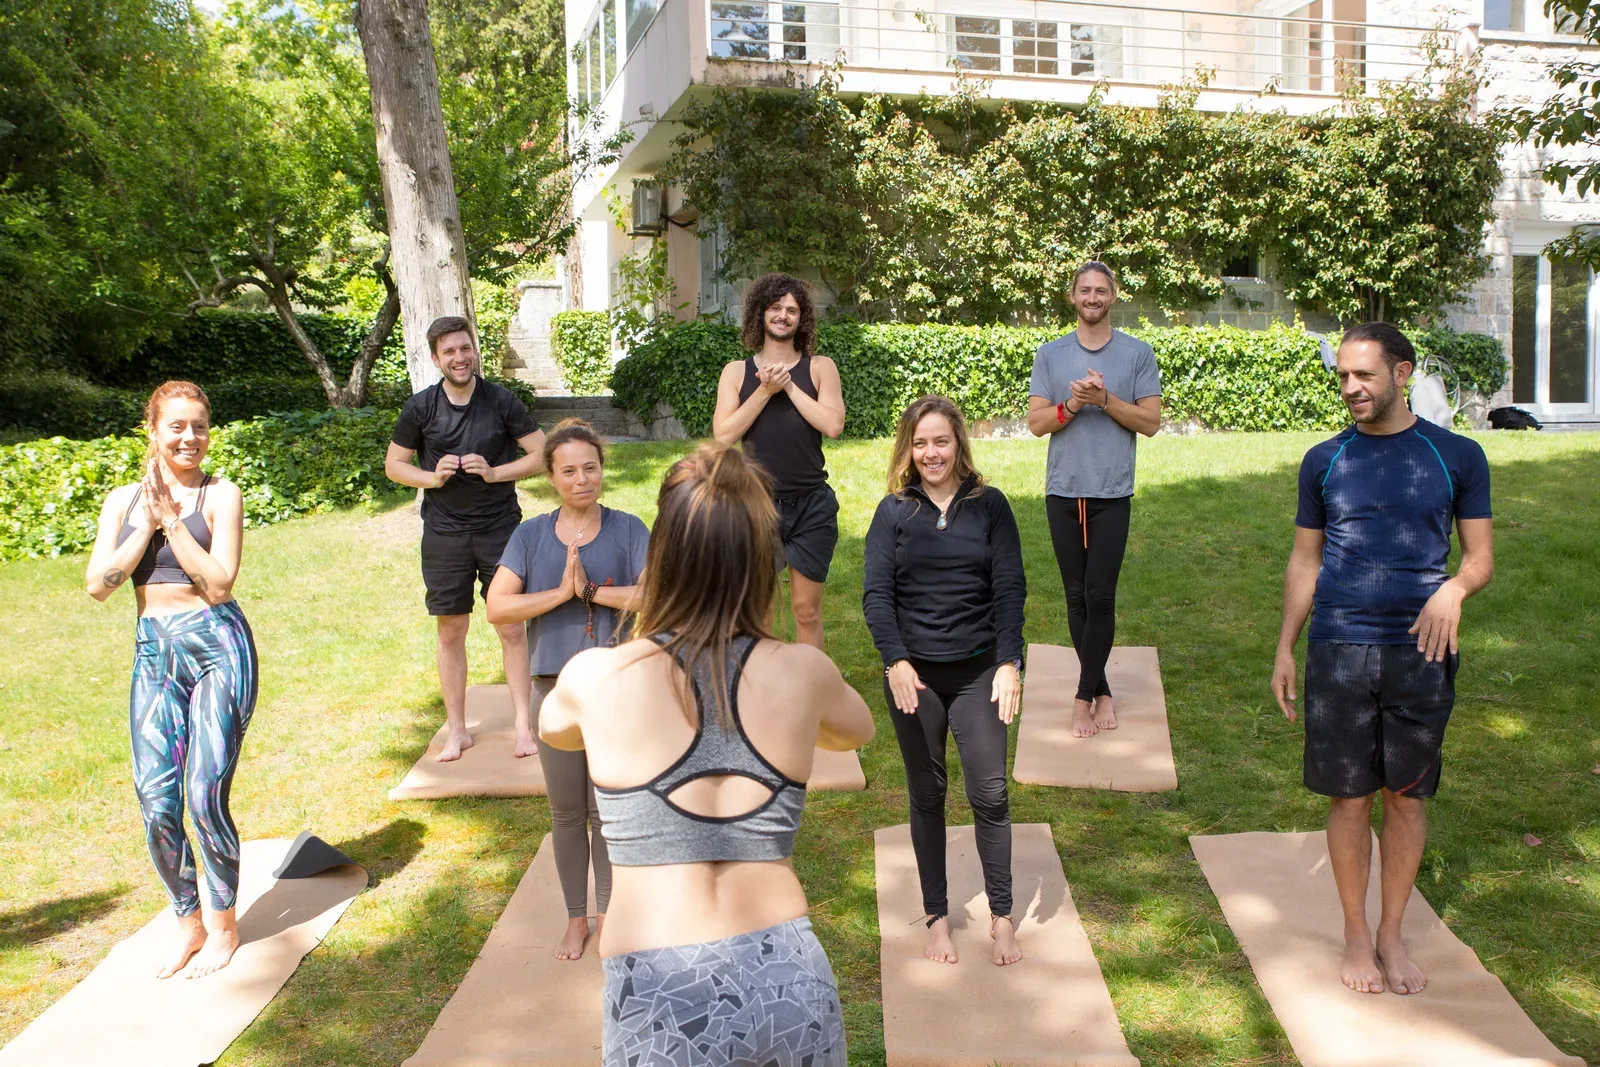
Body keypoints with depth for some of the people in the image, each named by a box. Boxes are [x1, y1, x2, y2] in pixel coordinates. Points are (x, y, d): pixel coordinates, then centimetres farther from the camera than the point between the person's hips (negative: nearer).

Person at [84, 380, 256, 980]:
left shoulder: (220, 495, -2)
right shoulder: (123, 500, 10)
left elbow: (220, 581, -13)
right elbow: (98, 585, -1)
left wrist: (172, 518, -13)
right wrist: (147, 523, -7)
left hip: (217, 647, -4)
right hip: (154, 654, 4)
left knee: (206, 796, -6)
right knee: (156, 802, 0)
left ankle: (224, 924, 15)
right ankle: (188, 922, 21)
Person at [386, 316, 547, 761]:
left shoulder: (501, 401, -5)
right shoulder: (421, 407, -1)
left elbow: (542, 453, -2)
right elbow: (393, 464, 8)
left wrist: (495, 472, -16)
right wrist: (432, 477, -12)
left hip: (500, 528, -1)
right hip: (444, 534, 1)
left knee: (512, 628, 1)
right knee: (451, 631, 8)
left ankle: (523, 724, 12)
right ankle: (457, 730, 20)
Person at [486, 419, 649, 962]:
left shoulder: (627, 529, -3)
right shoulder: (531, 535, 1)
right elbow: (497, 608, -9)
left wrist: (591, 590, -17)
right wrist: (561, 592, -17)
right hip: (555, 687, 2)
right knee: (566, 812, 12)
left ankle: (608, 911, 26)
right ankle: (576, 917, 28)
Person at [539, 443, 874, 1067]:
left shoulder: (596, 679, -9)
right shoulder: (804, 674, -5)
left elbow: (552, 729, 16)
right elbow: (856, 732, 19)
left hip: (659, 998, -2)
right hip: (790, 978, 2)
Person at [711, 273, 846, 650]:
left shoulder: (819, 367, 5)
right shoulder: (737, 372, 7)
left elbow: (833, 425, -10)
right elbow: (723, 434, -6)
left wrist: (788, 384, -9)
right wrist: (765, 391, -10)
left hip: (812, 505, 0)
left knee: (806, 608, 7)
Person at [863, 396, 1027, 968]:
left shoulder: (990, 505, 1)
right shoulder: (894, 511, 2)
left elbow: (1010, 588, -1)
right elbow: (876, 593, -3)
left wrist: (1009, 662, -11)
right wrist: (895, 661, -16)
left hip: (978, 669, 0)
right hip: (914, 673, 1)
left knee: (990, 793, -3)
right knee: (926, 796, 9)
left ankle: (1001, 916, 12)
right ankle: (937, 916, 20)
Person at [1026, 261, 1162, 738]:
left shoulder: (1138, 354, 4)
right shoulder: (1050, 354, 8)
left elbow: (1151, 422, 0)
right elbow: (1036, 423, 4)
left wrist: (1106, 399, -13)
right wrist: (1072, 404, -14)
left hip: (1112, 493, -2)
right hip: (1063, 492, 2)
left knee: (1100, 597, -8)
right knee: (1077, 597, 7)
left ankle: (1084, 696, 4)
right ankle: (1101, 691, 19)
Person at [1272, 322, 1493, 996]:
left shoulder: (1457, 456, 3)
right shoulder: (1325, 461, 6)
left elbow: (1481, 556, 6)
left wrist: (1454, 588, -17)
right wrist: (1284, 649, 7)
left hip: (1420, 651, 0)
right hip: (1338, 650, 0)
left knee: (1406, 796, 9)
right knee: (1349, 797, 5)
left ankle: (1392, 935, 25)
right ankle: (1356, 934, 22)